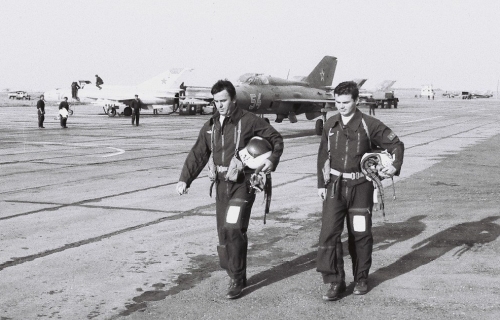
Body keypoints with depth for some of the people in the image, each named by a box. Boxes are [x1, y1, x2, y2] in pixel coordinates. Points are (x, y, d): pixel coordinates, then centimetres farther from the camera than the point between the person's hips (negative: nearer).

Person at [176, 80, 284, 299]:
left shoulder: (248, 121, -5)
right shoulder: (210, 126, 11)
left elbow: (276, 139, 2)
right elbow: (197, 155, 7)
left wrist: (272, 160, -17)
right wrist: (185, 179, -4)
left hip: (242, 184, -6)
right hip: (221, 184, 6)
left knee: (233, 228, -16)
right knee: (223, 232, 8)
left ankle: (237, 279, -2)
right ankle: (236, 276, 24)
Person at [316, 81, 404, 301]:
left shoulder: (369, 125, -6)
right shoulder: (330, 125, 5)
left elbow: (396, 144, 0)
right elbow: (323, 155, 13)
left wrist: (395, 166, -16)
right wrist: (321, 184, 11)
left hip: (360, 186, -2)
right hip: (335, 185, 2)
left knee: (360, 234, 7)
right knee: (329, 231, -9)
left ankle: (361, 278, 26)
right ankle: (335, 282, -1)